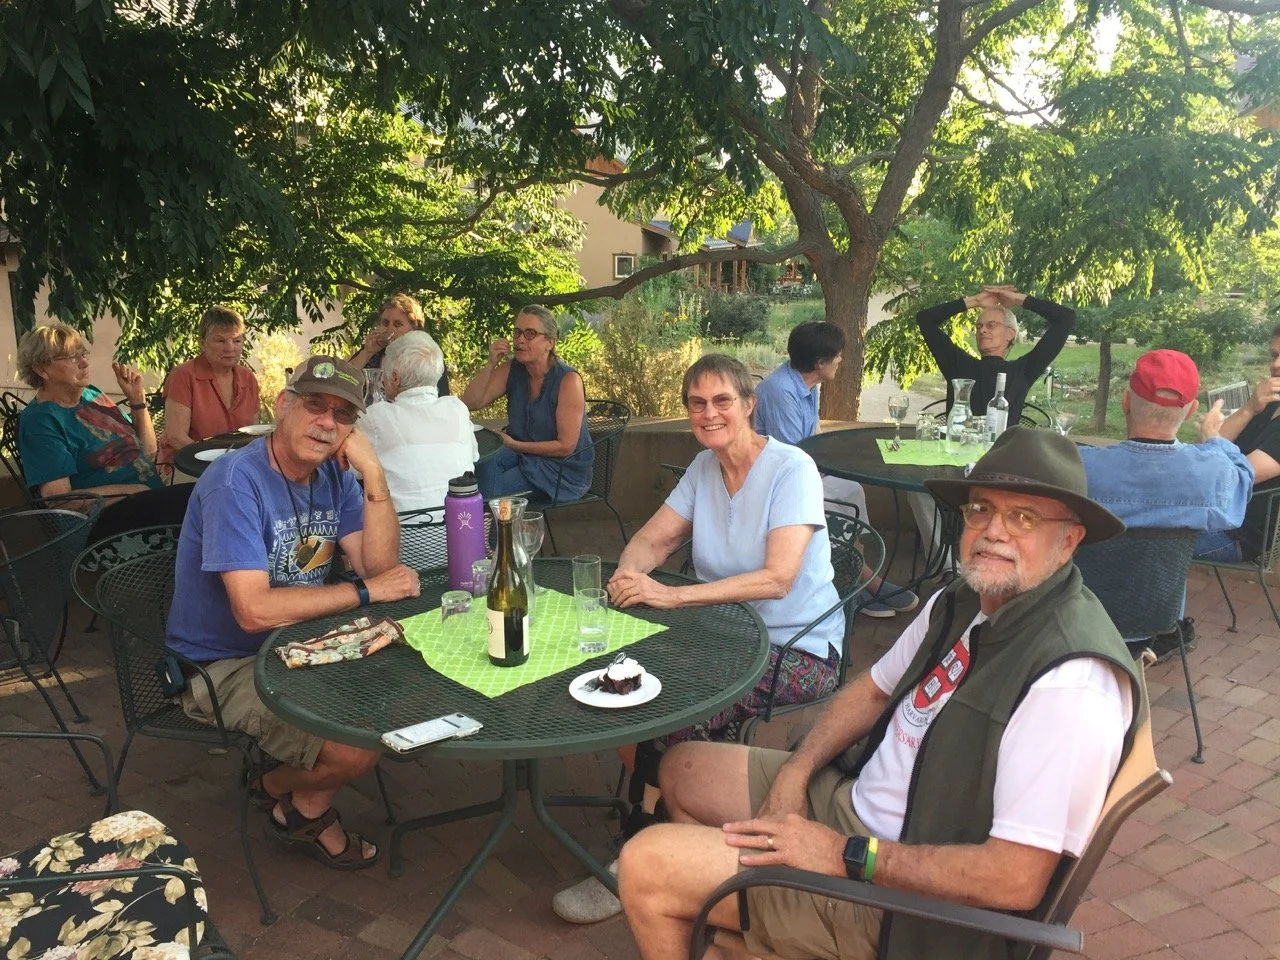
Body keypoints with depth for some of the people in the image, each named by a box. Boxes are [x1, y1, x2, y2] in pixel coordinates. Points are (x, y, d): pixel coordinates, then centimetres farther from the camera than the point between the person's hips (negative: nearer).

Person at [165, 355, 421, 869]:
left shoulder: (334, 475, 0)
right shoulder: (235, 481, -23)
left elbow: (380, 567, -10)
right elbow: (254, 610, -32)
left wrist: (374, 474, -20)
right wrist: (366, 592, -23)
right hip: (225, 666, -8)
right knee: (357, 751, -23)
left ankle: (282, 784, 16)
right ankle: (306, 808, 15)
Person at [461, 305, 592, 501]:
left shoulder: (568, 380, -18)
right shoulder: (512, 369, 0)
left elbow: (566, 446, -18)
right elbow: (470, 403, -3)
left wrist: (514, 445, -17)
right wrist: (491, 364, -15)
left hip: (563, 467, -5)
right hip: (522, 453, 5)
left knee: (490, 488, -25)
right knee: (483, 463, -26)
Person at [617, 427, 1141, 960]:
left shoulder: (1071, 684, -28)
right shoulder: (963, 600, -1)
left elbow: (1017, 880, -28)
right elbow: (875, 688, 12)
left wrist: (848, 855, -22)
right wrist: (797, 770, -2)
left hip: (903, 890, -9)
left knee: (644, 866, -12)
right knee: (682, 770, 17)